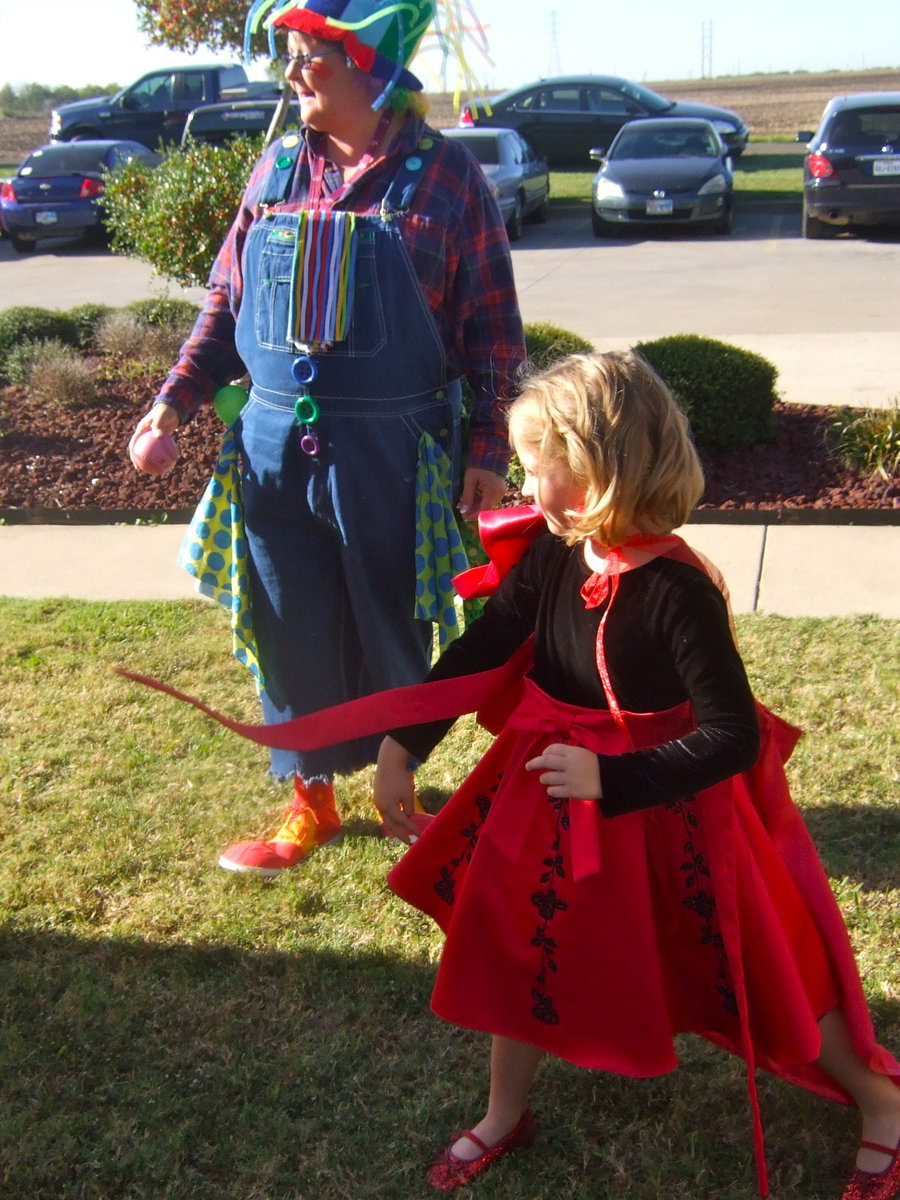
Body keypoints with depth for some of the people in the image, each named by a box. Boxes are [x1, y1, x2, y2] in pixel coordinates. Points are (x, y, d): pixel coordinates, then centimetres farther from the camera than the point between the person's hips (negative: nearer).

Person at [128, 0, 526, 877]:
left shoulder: (444, 175, -4)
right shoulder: (277, 170, 7)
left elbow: (493, 326, -2)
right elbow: (227, 300, 14)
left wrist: (488, 449, -6)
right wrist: (178, 398, 4)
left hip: (391, 453, -3)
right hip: (273, 444, 4)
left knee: (391, 632, 9)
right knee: (290, 633, 10)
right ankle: (310, 796, 28)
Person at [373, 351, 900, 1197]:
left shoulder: (678, 590, -28)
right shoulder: (552, 557, -10)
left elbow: (733, 738, -25)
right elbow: (477, 652, 0)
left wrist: (609, 778, -30)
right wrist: (400, 750, -1)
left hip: (664, 807, -6)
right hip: (553, 796, 6)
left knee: (759, 966, 10)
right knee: (519, 948, 17)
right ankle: (503, 1118, 43)